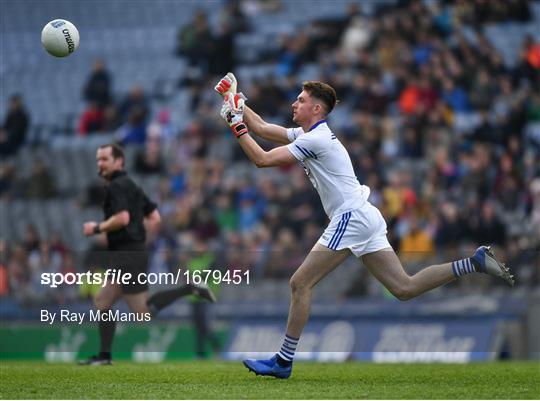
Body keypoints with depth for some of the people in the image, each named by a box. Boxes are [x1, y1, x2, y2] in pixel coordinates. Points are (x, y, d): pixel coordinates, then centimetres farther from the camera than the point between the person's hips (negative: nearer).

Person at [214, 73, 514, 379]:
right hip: (365, 217, 10)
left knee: (301, 283, -6)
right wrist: (237, 100, 19)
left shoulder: (314, 139, -11)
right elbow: (263, 128, 24)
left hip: (351, 217, -10)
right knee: (405, 288, 3)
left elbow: (262, 159, -14)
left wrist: (237, 126, -6)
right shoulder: (309, 134, 18)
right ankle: (475, 263, -2)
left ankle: (284, 362, -4)